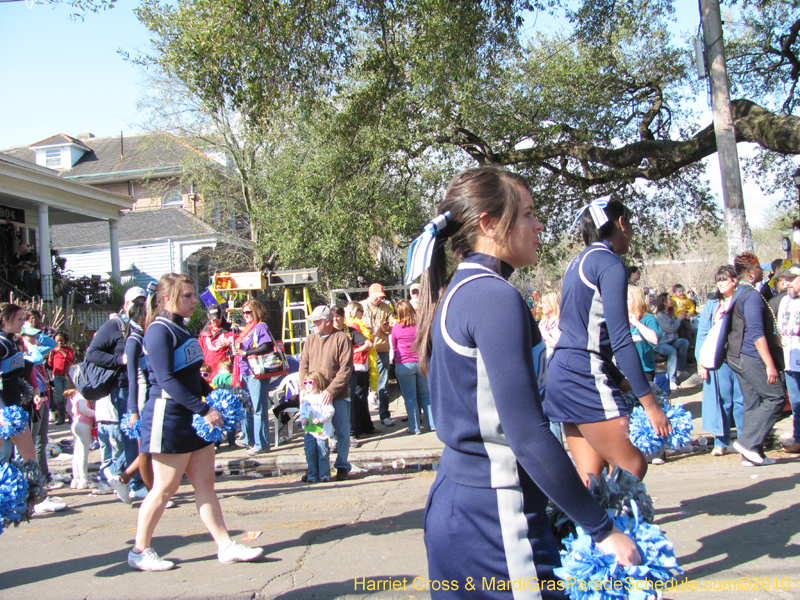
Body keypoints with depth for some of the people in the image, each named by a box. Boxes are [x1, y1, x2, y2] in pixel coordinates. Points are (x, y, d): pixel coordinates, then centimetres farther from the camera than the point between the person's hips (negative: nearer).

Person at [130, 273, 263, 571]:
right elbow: (167, 381, -22)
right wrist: (204, 410, -23)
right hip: (168, 417, -9)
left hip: (193, 420, 9)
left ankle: (226, 546, 11)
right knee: (165, 489, 1)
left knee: (205, 484, 8)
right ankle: (140, 551, 17)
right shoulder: (159, 331, -14)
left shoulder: (181, 329, 14)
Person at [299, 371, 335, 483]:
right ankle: (312, 475, 11)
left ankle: (324, 474, 6)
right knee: (310, 453, 4)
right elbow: (302, 412, 18)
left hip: (322, 430, -4)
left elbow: (330, 411, -6)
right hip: (309, 431, 4)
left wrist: (321, 419, -17)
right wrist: (303, 419, -3)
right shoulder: (305, 398, 12)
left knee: (323, 453, -3)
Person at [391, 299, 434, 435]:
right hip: (422, 362, 3)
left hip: (404, 365, -3)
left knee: (409, 397, 6)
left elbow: (393, 347, 5)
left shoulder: (397, 327, -8)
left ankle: (415, 428, 9)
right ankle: (433, 424, 16)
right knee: (425, 395, 14)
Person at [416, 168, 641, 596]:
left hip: (453, 505, 10)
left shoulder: (453, 293, 11)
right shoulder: (495, 297, -18)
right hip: (492, 520, -9)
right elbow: (528, 436, -23)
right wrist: (601, 530, -15)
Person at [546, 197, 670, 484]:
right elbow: (621, 340, -17)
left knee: (591, 477, 10)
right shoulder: (610, 264, -10)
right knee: (633, 468, -4)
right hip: (586, 376, -9)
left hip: (562, 371, 9)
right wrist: (650, 404, -14)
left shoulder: (580, 262, 19)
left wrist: (622, 382, 20)